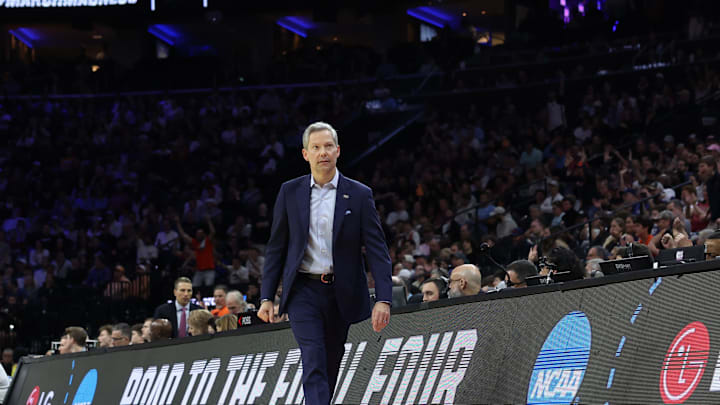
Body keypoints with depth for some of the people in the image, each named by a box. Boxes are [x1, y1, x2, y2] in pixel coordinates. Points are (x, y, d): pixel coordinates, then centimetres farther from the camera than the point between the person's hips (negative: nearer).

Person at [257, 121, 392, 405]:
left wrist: (383, 299, -15)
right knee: (314, 362, -16)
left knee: (331, 368, 11)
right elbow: (276, 248, 8)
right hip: (303, 290, -1)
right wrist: (267, 297, 2)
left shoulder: (359, 195, 0)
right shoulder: (290, 192, 4)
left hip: (341, 293, 1)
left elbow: (377, 250, -4)